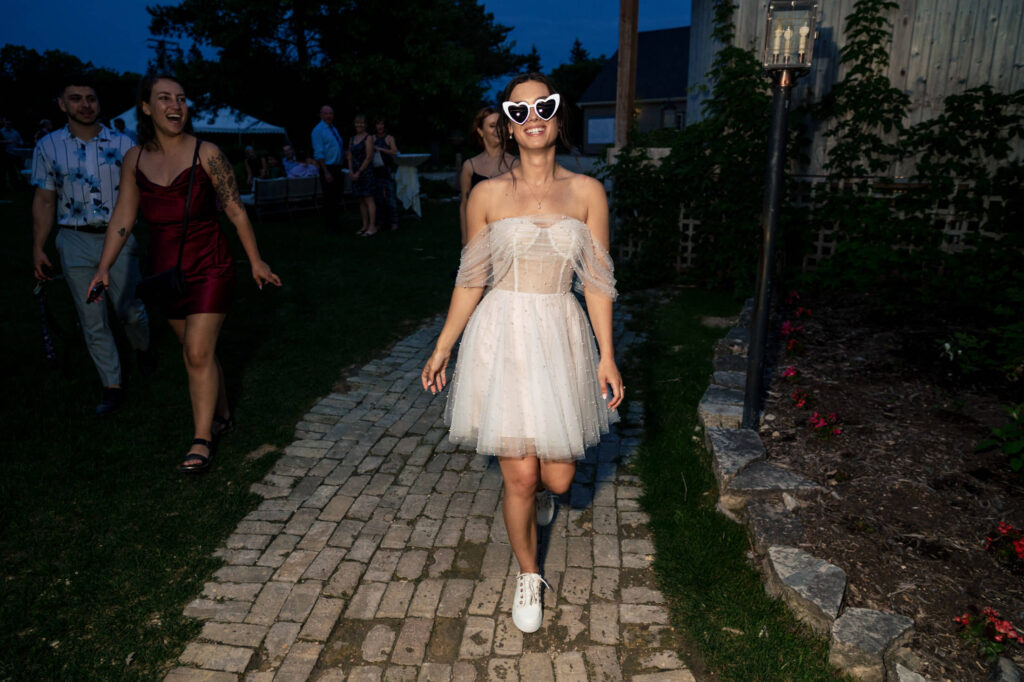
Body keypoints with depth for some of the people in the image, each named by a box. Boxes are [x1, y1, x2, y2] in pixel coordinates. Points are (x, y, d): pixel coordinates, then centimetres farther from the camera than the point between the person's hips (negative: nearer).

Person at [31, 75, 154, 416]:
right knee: (92, 321, 4)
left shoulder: (121, 143, 1)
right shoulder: (47, 147, 3)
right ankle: (112, 387, 14)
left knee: (130, 310, 1)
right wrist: (38, 248, 2)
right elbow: (45, 201, 6)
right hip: (75, 243, 1)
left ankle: (143, 348, 35)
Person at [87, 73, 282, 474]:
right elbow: (123, 217, 8)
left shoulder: (206, 154, -8)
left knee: (198, 352, -8)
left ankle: (202, 439, 2)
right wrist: (104, 267, 3)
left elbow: (235, 211, -4)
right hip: (166, 271, 5)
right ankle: (222, 417, 32)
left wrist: (255, 262, -2)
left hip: (209, 268, -5)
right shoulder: (135, 159, 5)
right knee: (196, 351, 13)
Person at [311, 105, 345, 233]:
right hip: (328, 168, -7)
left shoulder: (333, 128, 15)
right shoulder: (318, 130, -8)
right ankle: (330, 227, 6)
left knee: (338, 197, 13)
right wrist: (326, 172, -19)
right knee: (329, 199, -2)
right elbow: (319, 154, -14)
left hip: (337, 168, 7)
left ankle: (337, 223, 24)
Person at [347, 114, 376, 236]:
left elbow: (369, 157, -12)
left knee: (368, 199, -8)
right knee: (361, 201, 8)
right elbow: (350, 157, 13)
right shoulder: (352, 139, 15)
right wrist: (351, 171, -2)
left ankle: (372, 227, -7)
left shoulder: (368, 138, -6)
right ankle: (365, 226, 13)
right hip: (355, 173, 7)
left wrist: (359, 172, -14)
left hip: (365, 171, -7)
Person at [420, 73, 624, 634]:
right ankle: (528, 575, 30)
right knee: (519, 476, 2)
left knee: (558, 477, 5)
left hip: (561, 336, 2)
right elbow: (471, 279, 5)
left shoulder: (586, 192, 2)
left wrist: (607, 355, -1)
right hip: (501, 336, -1)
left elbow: (596, 280, 2)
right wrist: (441, 349, 6)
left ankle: (541, 492, 46)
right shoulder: (487, 195, 0)